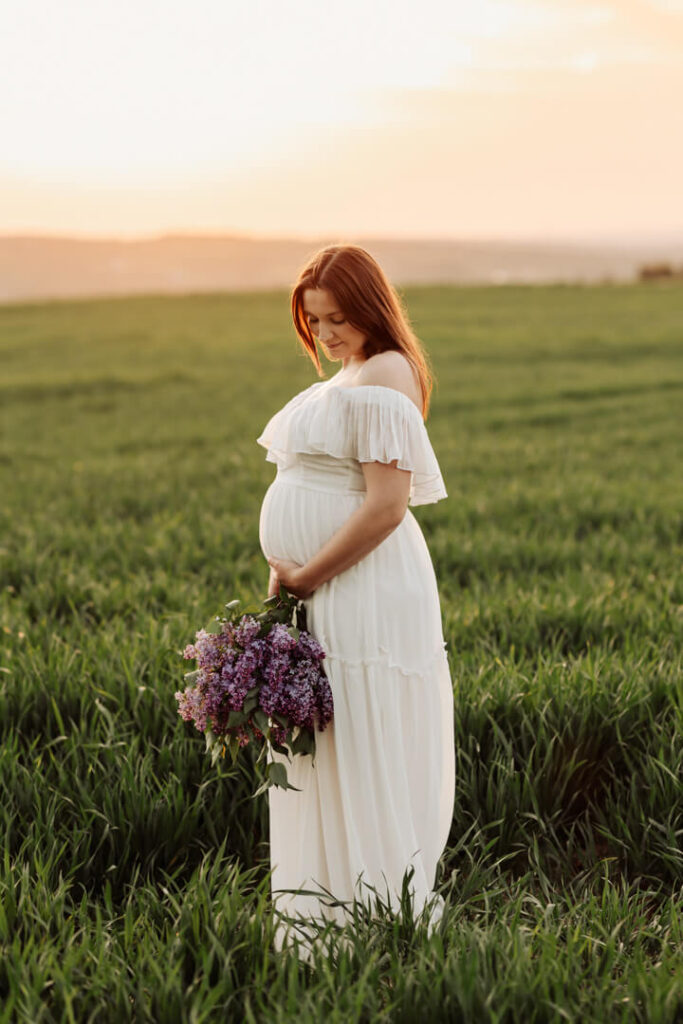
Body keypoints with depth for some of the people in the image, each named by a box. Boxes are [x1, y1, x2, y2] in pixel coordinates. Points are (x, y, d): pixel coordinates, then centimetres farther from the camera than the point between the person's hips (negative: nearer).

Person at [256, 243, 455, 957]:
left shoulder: (383, 377, -13)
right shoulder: (347, 376, 18)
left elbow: (386, 504, -21)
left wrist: (305, 577, -16)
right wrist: (293, 575, 10)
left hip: (364, 596, -10)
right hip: (325, 596, 10)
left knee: (362, 761, -3)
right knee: (319, 760, 14)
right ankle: (322, 926, 24)